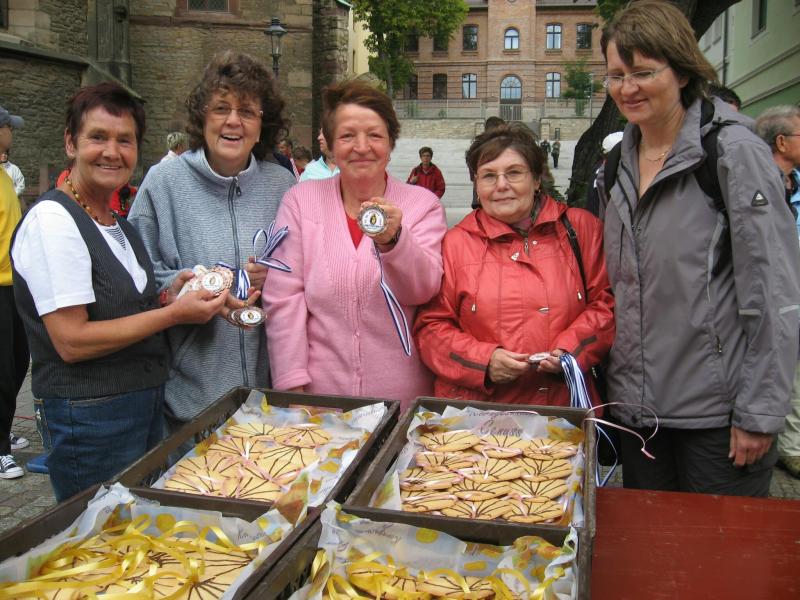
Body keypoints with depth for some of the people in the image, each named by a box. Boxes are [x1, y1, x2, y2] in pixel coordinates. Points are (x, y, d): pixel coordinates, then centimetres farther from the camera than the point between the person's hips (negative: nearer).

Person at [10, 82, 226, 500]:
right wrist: (173, 313, -20)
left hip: (145, 402, 9)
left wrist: (165, 296, -1)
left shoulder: (119, 225, 10)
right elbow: (71, 340, -21)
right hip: (90, 415, -8)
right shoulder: (53, 220, -16)